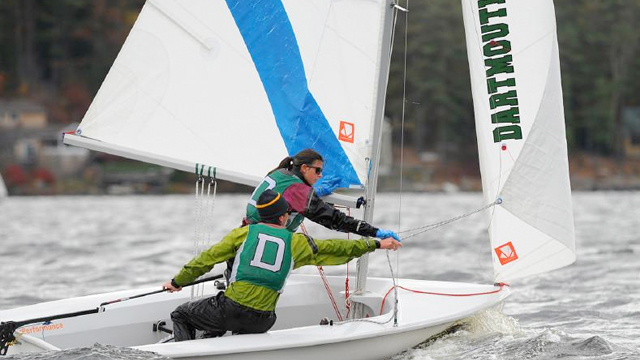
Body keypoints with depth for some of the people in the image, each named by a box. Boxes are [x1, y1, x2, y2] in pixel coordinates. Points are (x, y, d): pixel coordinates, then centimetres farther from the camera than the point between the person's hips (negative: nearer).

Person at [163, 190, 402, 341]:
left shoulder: (244, 233, 4)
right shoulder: (296, 242, 7)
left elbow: (208, 258, 6)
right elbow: (334, 248, 14)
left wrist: (178, 281, 17)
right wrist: (375, 244, 25)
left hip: (232, 308, -3)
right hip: (261, 320, 3)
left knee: (181, 315, 17)